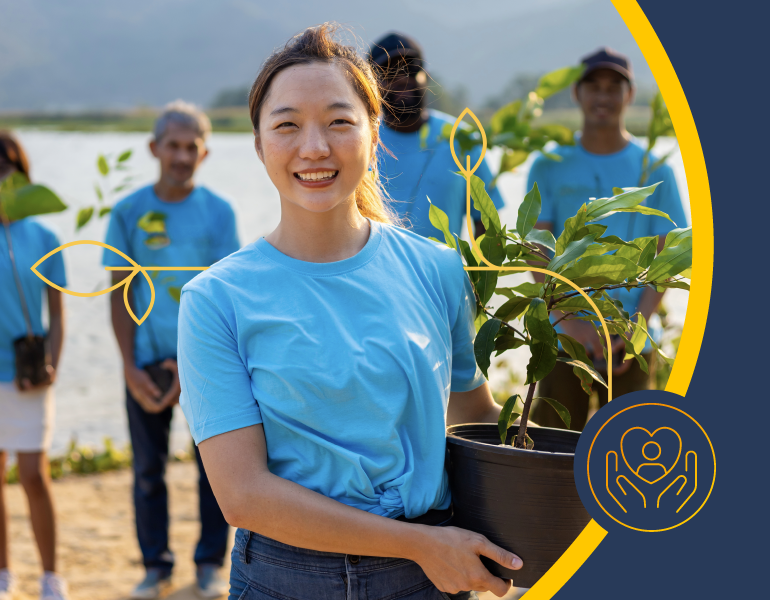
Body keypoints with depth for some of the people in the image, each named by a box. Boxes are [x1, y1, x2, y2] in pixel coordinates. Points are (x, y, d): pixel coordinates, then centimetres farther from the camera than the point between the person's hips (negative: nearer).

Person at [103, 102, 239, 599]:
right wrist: (130, 366, -6)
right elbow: (121, 294, 3)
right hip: (147, 363, 1)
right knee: (148, 468, 5)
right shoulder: (129, 213, 3)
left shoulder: (218, 213, 0)